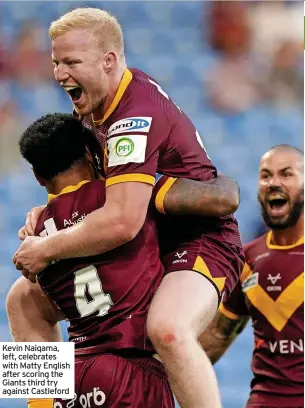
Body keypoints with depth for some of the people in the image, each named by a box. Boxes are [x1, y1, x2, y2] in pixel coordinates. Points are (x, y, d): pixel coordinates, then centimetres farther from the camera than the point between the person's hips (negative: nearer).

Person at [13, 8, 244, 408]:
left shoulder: (137, 116, -28)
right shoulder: (97, 103, 2)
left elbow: (122, 222, -38)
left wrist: (47, 249, -24)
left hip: (199, 241, -11)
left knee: (168, 330, -42)